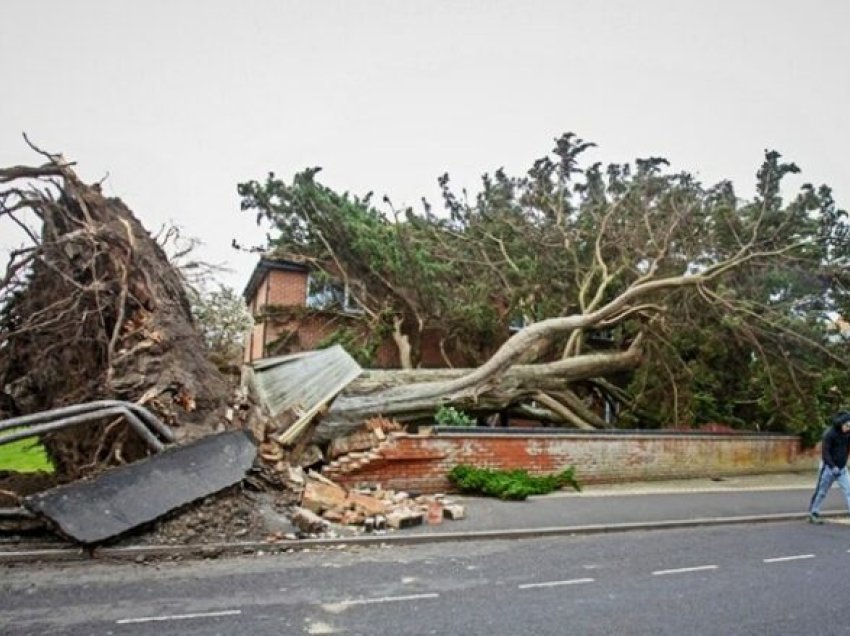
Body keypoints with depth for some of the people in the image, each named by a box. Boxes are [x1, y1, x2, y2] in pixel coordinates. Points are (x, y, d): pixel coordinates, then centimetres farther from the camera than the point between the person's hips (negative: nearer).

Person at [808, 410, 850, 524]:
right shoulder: (829, 434, -16)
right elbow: (825, 452, -18)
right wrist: (833, 466, -27)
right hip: (828, 467, -5)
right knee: (821, 491, 5)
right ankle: (813, 514, 17)